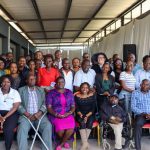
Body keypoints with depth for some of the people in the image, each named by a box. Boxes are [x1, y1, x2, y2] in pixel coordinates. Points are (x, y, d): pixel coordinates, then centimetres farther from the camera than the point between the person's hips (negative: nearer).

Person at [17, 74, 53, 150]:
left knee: (48, 126, -26)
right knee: (22, 128, -31)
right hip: (26, 115, -1)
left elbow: (44, 103, 7)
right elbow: (19, 104, 3)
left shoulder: (41, 90, 18)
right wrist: (27, 114, -11)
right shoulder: (21, 90, 13)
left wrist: (39, 113, -11)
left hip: (39, 115, 1)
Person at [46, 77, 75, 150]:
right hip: (55, 115, -2)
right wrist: (56, 114, -16)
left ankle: (61, 144, 1)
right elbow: (49, 107, -2)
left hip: (68, 115, 2)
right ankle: (64, 141, 7)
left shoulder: (69, 92, 13)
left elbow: (73, 106, 11)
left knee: (71, 128, -27)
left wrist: (69, 113, -9)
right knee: (60, 128, -30)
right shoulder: (51, 93, 4)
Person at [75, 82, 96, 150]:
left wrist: (87, 116, -17)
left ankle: (84, 142, -24)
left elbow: (93, 108, -3)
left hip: (90, 114, 1)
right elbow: (76, 108, -1)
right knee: (82, 122, -30)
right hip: (80, 115, 0)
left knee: (90, 122, -30)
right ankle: (85, 143, -32)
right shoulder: (77, 96, 2)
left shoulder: (92, 95, 2)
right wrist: (81, 115, -20)